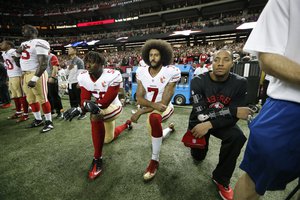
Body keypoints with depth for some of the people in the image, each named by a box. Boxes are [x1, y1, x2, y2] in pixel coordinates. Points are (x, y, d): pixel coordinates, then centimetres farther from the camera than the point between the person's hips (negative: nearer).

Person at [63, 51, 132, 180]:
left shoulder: (112, 76, -29)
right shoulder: (83, 77, -13)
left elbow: (106, 101, -32)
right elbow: (84, 100, -16)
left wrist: (79, 109, -41)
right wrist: (86, 105, -41)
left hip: (113, 107, -6)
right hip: (100, 109, 6)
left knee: (95, 116, -39)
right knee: (108, 139, 22)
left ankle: (97, 160, -23)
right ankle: (126, 124, 54)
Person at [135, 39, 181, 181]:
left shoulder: (172, 72, -20)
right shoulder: (141, 72, -7)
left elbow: (164, 102, -23)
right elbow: (139, 98, -12)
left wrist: (140, 112, -24)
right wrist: (154, 105, -33)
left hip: (164, 108, -6)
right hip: (149, 108, 6)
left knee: (154, 117, -36)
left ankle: (155, 160, -19)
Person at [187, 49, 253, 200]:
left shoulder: (240, 83, -17)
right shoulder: (198, 81, -22)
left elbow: (233, 118, -19)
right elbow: (201, 114, -29)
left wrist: (210, 125, -33)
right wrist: (233, 111, -32)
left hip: (223, 121, 1)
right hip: (199, 121, 0)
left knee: (237, 137, -30)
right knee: (198, 157, 7)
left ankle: (221, 178, -5)